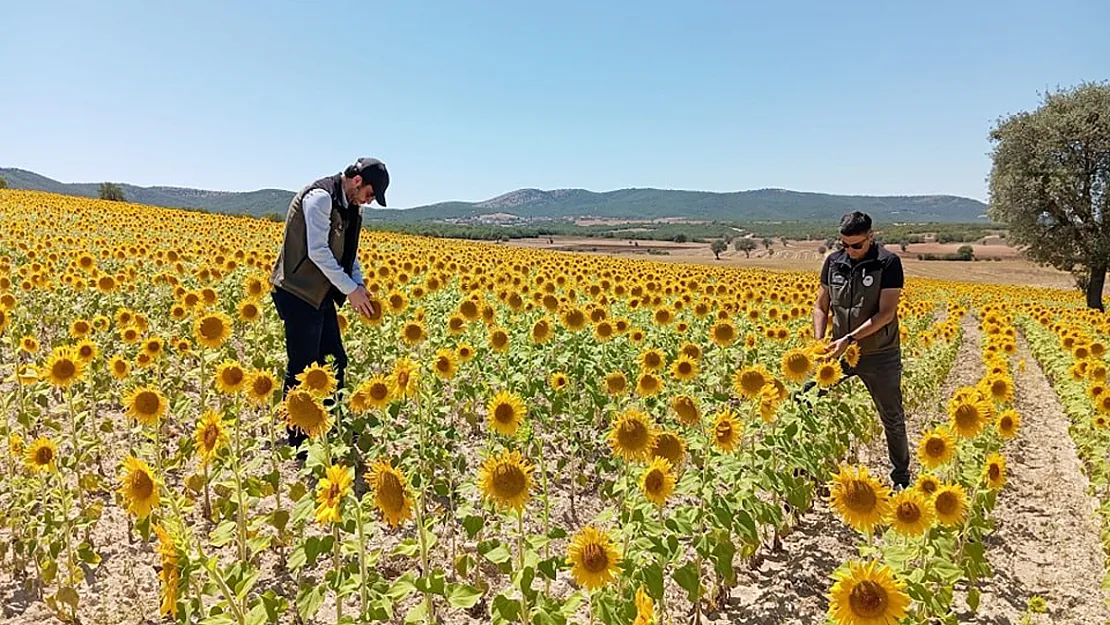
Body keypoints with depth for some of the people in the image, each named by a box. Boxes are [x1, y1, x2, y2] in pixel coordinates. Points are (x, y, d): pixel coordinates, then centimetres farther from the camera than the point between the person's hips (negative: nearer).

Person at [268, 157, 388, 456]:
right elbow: (317, 251, -22)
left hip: (322, 295, 9)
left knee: (334, 361, 13)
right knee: (302, 368, -2)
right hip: (300, 294, -9)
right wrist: (351, 289, -19)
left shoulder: (351, 206, 12)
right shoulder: (320, 197, -17)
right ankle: (297, 441, 11)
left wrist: (359, 285, 1)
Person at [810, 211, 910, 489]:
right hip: (841, 351, 3)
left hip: (880, 355, -3)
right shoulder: (833, 262, 2)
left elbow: (886, 313, -17)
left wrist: (850, 338, -25)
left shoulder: (889, 263, -12)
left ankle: (901, 477, 34)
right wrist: (819, 342, -9)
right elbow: (821, 306, 6)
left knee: (892, 418, 13)